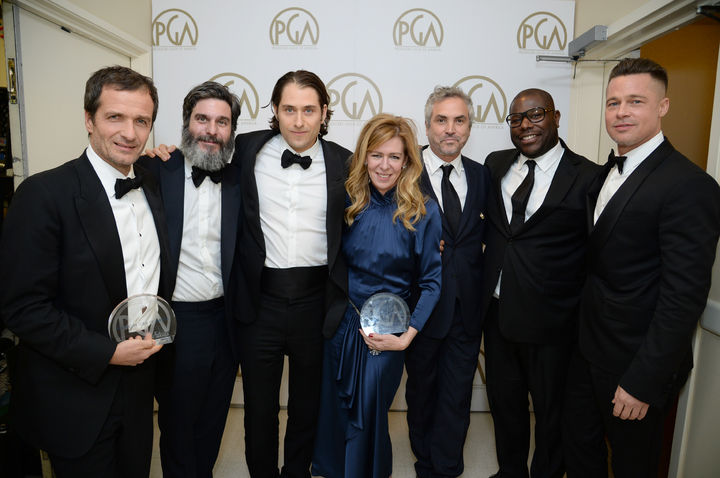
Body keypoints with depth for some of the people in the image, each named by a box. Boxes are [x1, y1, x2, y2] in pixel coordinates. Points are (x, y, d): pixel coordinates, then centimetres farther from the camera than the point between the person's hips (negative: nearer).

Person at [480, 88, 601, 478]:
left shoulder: (589, 177, -11)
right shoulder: (495, 164, 4)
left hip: (550, 320, -4)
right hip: (498, 311, 5)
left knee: (551, 410, 16)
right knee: (504, 401, 22)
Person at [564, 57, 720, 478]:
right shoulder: (608, 172, 6)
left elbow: (684, 297, -23)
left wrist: (643, 382, -20)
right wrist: (581, 336, 8)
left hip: (637, 363, -7)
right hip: (588, 348, 7)